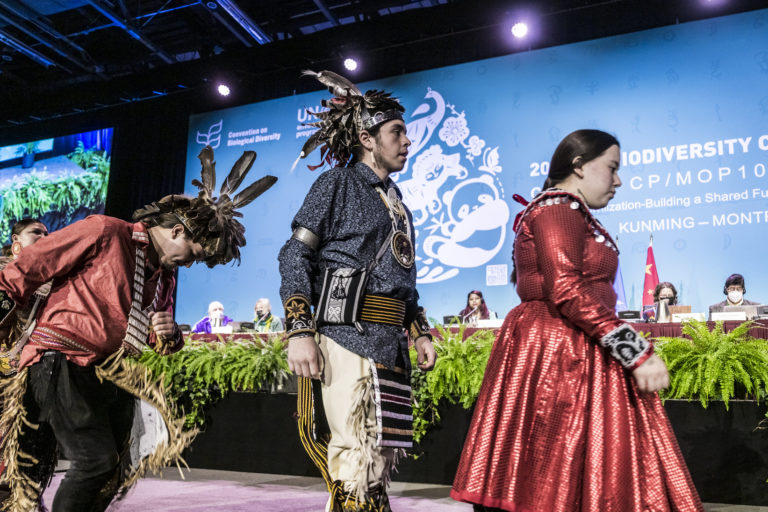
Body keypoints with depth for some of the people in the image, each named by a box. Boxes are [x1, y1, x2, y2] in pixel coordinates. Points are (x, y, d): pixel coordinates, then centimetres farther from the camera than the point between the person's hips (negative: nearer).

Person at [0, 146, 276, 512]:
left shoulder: (166, 279, 15)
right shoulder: (104, 233, -8)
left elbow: (161, 348, 18)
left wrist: (170, 336, -4)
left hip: (110, 374, 8)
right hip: (60, 362, -8)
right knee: (96, 459, -17)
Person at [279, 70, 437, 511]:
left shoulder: (394, 198, 21)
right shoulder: (339, 183, 0)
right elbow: (295, 256, -7)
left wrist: (420, 333, 18)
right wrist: (300, 331, -16)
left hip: (391, 342, 8)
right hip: (349, 334, -7)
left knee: (383, 456, 10)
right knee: (357, 456, -9)